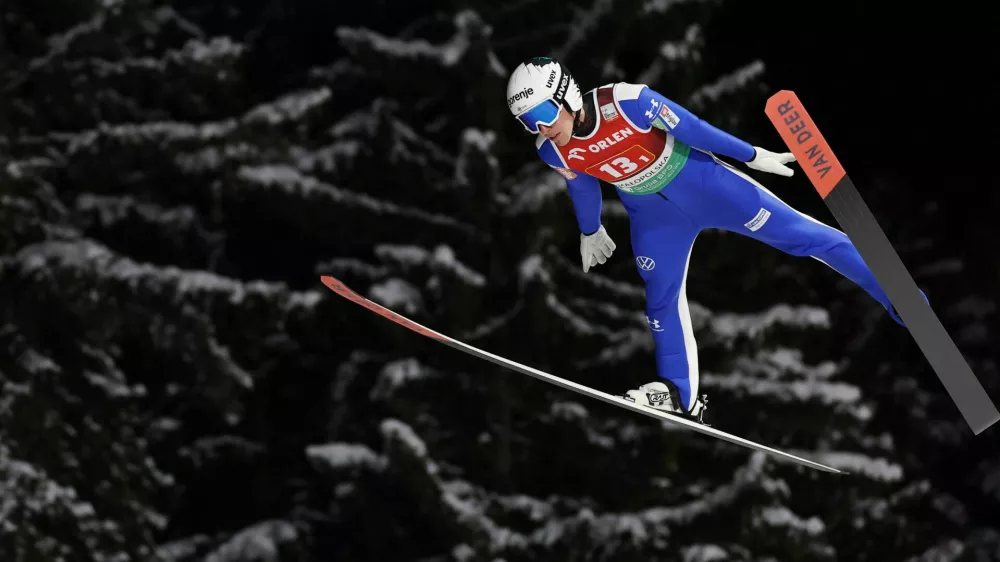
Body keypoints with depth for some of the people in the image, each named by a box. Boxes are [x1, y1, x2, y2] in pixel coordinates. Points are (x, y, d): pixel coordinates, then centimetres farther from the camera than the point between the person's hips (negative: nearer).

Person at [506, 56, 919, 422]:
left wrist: (752, 156, -9)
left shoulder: (627, 102, -32)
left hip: (697, 180, -4)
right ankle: (680, 396, 21)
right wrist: (590, 231, 23)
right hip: (650, 214, 4)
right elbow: (581, 186, 6)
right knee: (661, 299, 7)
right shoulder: (553, 152, -16)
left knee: (797, 234, -1)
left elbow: (691, 128, -20)